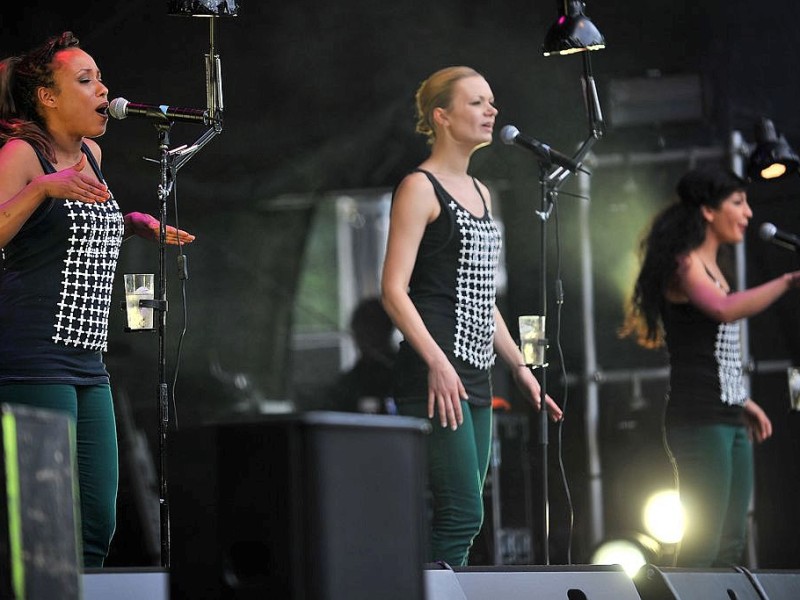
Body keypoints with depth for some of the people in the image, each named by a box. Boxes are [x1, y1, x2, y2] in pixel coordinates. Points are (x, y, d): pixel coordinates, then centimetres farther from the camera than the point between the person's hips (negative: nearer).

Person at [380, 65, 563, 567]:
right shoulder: (420, 187, -5)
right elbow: (394, 290, -13)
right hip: (433, 375, -9)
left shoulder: (479, 192, 20)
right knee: (463, 514, -15)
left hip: (475, 376, 9)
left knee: (461, 517, 5)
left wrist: (520, 366, 20)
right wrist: (436, 362, -23)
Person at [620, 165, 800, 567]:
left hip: (729, 419, 10)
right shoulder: (684, 264, -9)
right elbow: (723, 310, -29)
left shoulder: (712, 267, 19)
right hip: (699, 420, -10)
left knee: (732, 543, 7)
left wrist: (744, 402, 23)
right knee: (703, 544, -13)